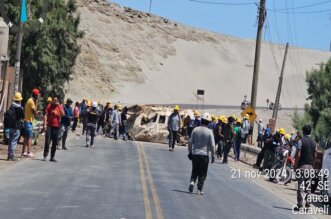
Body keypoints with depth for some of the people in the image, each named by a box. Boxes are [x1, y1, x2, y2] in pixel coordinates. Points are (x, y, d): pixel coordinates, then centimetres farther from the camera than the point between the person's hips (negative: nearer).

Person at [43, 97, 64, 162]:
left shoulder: (60, 107, 5)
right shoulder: (49, 106, 1)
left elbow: (63, 114, -10)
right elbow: (46, 115, -3)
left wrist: (59, 106, -16)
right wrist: (45, 124, -12)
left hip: (56, 127, 3)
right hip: (49, 126, -2)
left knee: (55, 143, 7)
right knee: (47, 142, -8)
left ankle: (52, 157, 15)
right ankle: (45, 156, -4)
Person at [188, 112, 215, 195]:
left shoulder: (195, 130, -1)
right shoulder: (209, 132, -9)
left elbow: (190, 142, 2)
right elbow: (212, 145, -10)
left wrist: (190, 152, 12)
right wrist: (213, 155, 0)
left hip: (195, 154, 2)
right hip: (204, 154, -2)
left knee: (195, 171, 16)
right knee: (202, 173, 7)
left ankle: (192, 181, -8)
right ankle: (199, 190, 5)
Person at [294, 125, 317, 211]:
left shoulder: (301, 141, -10)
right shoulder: (314, 142, 7)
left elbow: (298, 155, -13)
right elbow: (315, 156, 8)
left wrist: (295, 165, -6)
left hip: (302, 166, -5)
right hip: (310, 166, 5)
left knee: (300, 186, -3)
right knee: (308, 186, 10)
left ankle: (300, 205, -5)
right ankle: (308, 204, 9)